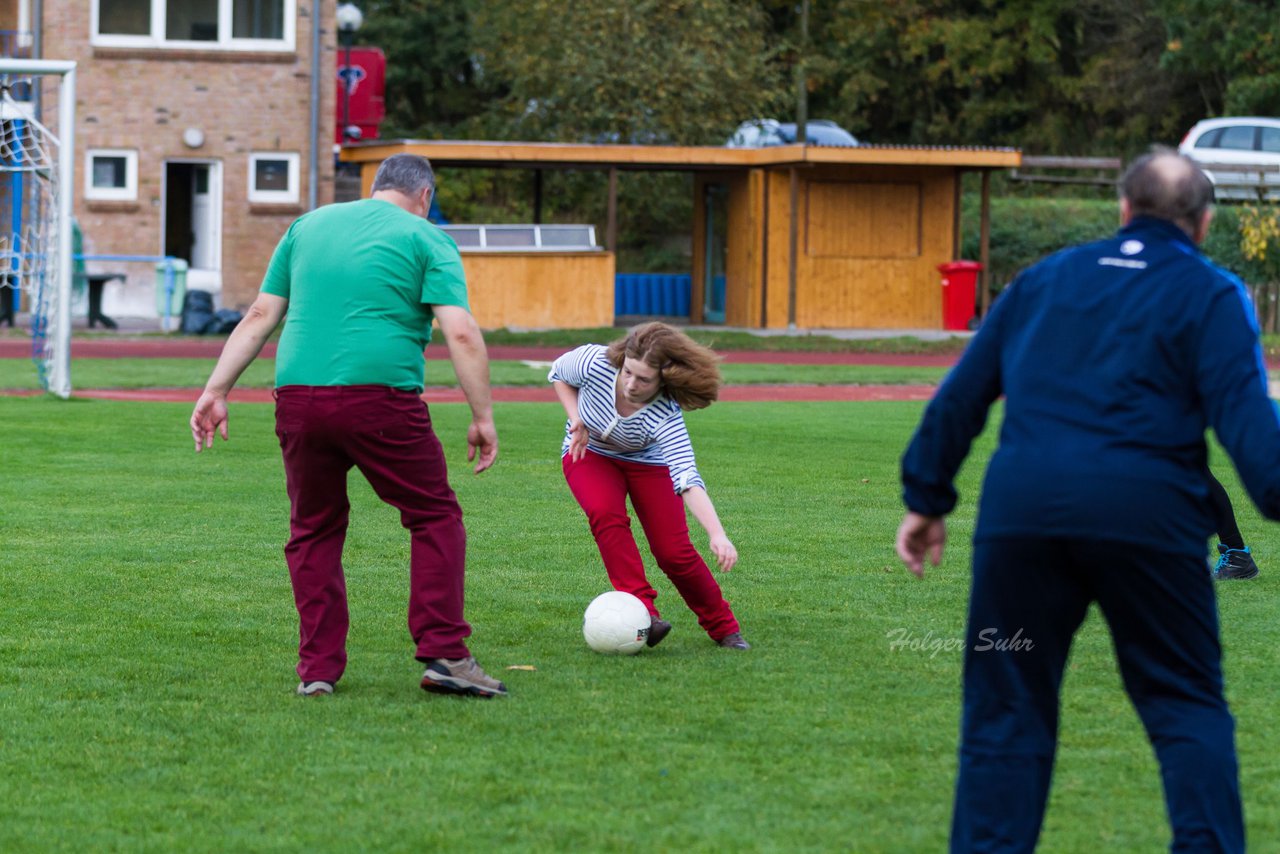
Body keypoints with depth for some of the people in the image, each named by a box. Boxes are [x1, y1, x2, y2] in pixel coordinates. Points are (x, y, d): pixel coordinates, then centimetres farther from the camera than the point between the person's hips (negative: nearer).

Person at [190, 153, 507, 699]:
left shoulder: (307, 226, 19)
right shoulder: (426, 240, 6)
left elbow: (260, 317, 16)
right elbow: (461, 333, -5)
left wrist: (216, 390, 17)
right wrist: (483, 418, -2)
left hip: (297, 398, 4)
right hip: (381, 401, -4)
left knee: (313, 531, 16)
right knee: (435, 517, 9)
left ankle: (317, 668, 12)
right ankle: (444, 654, 0)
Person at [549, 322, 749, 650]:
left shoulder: (666, 416, -38)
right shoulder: (595, 362, -33)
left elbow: (687, 479, -48)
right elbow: (558, 373, -7)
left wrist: (717, 534, -61)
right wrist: (576, 419, -20)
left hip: (647, 462, -1)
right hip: (589, 453, 1)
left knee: (674, 552, -10)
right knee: (606, 514, -31)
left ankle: (724, 628, 13)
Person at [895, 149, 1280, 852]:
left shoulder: (1044, 280, 20)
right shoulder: (1210, 295, 6)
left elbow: (960, 395, 20)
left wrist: (926, 497, 25)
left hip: (1020, 508, 3)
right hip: (1147, 516, -3)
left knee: (1006, 709, 11)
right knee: (1187, 708, 7)